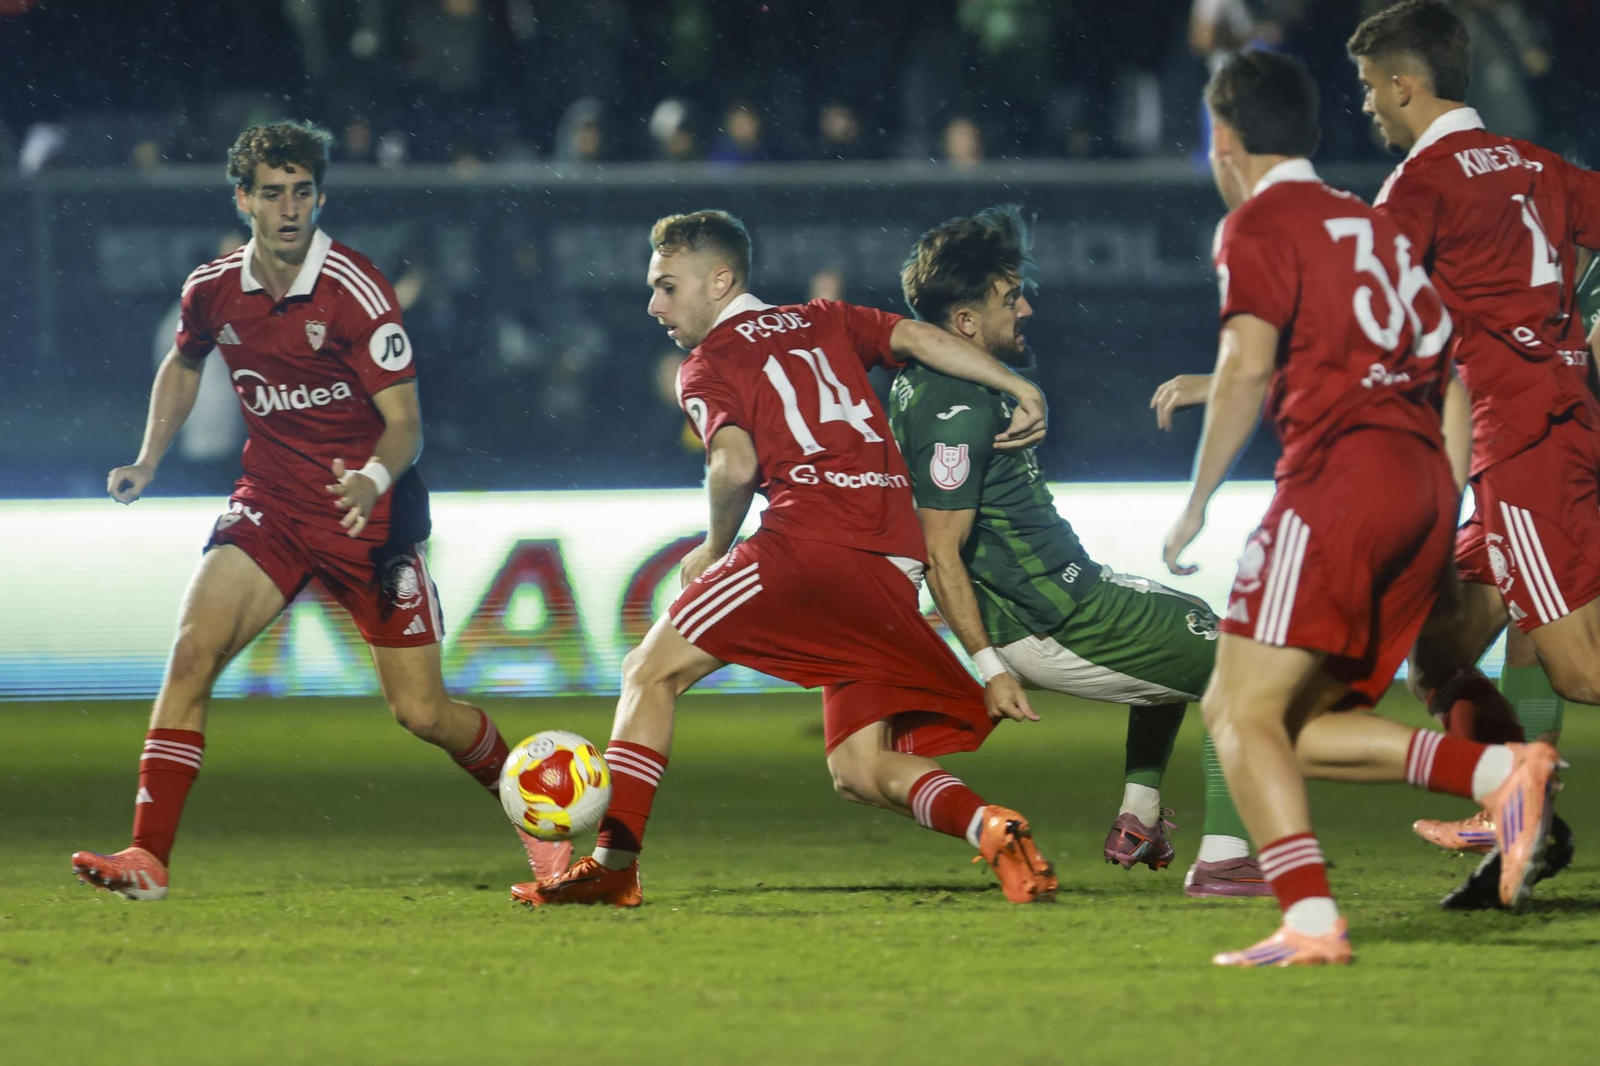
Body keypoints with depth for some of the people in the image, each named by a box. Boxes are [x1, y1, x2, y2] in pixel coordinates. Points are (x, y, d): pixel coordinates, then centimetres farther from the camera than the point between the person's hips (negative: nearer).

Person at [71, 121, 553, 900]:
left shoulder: (354, 292, -17)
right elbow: (183, 364, 22)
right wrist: (148, 462, 12)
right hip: (270, 506, 4)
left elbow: (404, 422, -17)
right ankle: (148, 857, -19)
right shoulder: (213, 290, -2)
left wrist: (376, 478, -38)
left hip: (368, 516, -4)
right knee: (193, 648, -19)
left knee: (421, 712, -2)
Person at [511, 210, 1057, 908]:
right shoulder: (825, 321, 25)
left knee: (652, 671, 8)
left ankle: (615, 863, -2)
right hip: (893, 568, 6)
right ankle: (992, 828, -17)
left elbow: (736, 464, -9)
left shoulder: (708, 366, 8)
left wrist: (714, 552, 6)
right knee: (858, 772, 9)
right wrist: (1018, 389, 6)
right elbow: (917, 337, 11)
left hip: (808, 542, -6)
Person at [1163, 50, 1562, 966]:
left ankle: (1312, 922, -25)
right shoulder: (1375, 227, 25)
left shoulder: (1261, 222, 2)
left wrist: (1197, 502, -6)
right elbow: (1449, 364, 22)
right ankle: (1501, 772, -7)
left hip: (1341, 473, -8)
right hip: (1426, 489, 8)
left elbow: (1247, 367, -11)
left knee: (1247, 714, -8)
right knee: (1293, 727, 10)